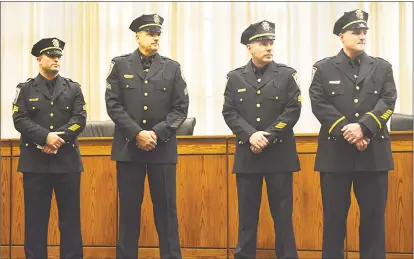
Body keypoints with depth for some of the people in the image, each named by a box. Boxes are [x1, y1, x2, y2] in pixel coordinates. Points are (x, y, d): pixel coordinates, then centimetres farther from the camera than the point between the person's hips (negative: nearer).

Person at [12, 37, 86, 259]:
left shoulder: (73, 88, 10)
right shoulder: (25, 89, 6)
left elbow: (79, 120, -1)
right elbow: (20, 120, -5)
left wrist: (58, 138, -15)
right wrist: (46, 137, -18)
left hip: (67, 161, 1)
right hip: (35, 162, -1)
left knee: (70, 216, 4)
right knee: (35, 216, 3)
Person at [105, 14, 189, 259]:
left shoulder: (172, 67, 6)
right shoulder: (120, 64, 5)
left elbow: (181, 108, 1)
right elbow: (113, 105, -2)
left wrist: (156, 133, -11)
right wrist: (137, 133, -12)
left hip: (163, 147, 0)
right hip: (128, 147, 0)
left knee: (166, 208, 3)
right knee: (129, 208, 5)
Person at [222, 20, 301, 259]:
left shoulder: (286, 74, 3)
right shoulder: (235, 77, 7)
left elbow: (293, 110, -5)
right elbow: (229, 112, 1)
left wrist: (268, 136, -14)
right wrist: (251, 135, -14)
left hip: (279, 153, -1)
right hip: (247, 154, 1)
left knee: (282, 212, 3)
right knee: (247, 212, 7)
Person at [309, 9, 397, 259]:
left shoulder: (383, 67, 10)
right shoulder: (324, 68, 5)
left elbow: (388, 102, -2)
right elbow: (319, 105, -5)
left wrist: (363, 127, -18)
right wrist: (346, 131, -16)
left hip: (374, 152, 1)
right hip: (336, 151, -1)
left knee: (374, 215, 5)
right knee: (334, 215, 5)